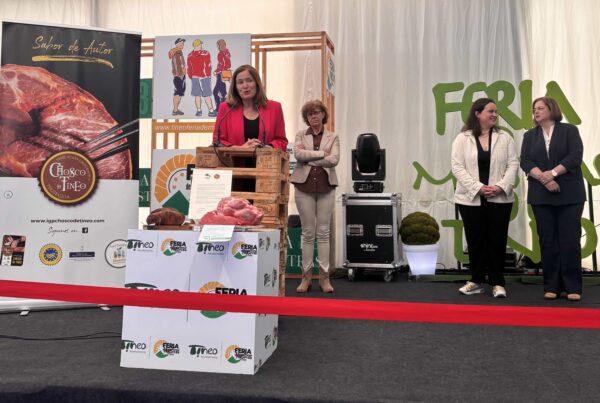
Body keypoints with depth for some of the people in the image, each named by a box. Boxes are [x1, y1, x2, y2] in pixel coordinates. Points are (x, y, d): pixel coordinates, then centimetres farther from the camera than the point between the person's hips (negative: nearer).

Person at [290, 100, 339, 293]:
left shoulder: (333, 137, 9)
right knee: (308, 232, 3)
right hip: (304, 185, 0)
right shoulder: (300, 135, 10)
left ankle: (324, 276, 6)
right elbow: (298, 154, -10)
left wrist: (309, 159, -8)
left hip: (326, 186, 0)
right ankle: (306, 275, 9)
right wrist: (321, 153, -9)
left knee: (323, 232, 1)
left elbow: (334, 159, -8)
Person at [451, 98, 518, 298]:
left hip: (499, 199, 1)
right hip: (471, 199, -1)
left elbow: (513, 164, 2)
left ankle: (497, 283, 13)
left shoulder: (504, 138, 6)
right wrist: (478, 188, -15)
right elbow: (457, 167, -6)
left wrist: (501, 186, -14)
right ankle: (476, 281, 19)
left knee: (497, 240, 3)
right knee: (475, 240, 6)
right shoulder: (462, 139, 1)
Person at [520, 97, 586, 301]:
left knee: (570, 240, -3)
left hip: (569, 194, -2)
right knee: (548, 241, 3)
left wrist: (553, 173, -18)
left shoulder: (569, 130, 6)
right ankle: (551, 286, 9)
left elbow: (575, 156, -7)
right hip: (541, 196, 2)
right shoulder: (529, 136, 12)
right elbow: (525, 162, -1)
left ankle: (573, 287, 4)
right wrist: (544, 179, -15)